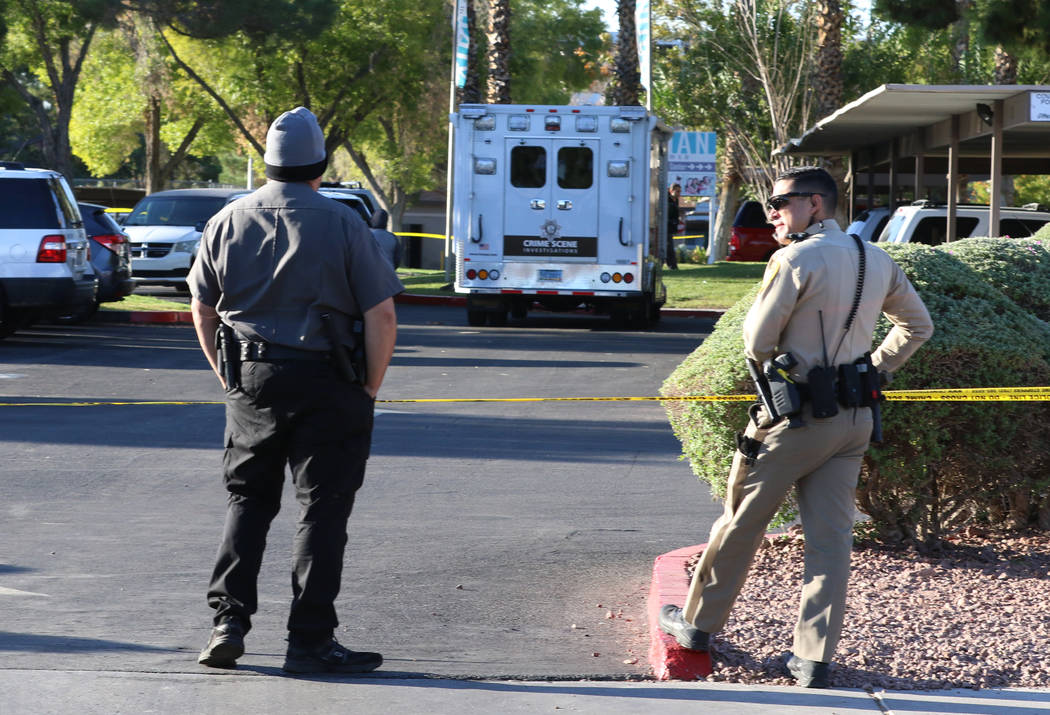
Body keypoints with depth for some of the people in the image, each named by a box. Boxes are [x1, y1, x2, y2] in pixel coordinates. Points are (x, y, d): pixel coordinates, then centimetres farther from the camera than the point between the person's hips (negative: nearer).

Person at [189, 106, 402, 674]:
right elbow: (381, 316, -10)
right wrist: (370, 389, 1)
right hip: (326, 384, -3)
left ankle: (228, 620, 8)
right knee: (321, 510, 2)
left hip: (251, 382, 3)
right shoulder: (343, 225, -7)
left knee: (247, 500, 16)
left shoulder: (228, 222, 5)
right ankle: (309, 641, 2)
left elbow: (202, 309, 11)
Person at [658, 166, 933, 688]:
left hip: (795, 416, -6)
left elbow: (757, 344, -13)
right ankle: (814, 658, 5)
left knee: (739, 524, 10)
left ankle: (699, 623, 24)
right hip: (854, 420, 6)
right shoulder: (878, 262, 8)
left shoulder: (797, 260, -15)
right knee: (831, 538, 6)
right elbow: (917, 325, 19)